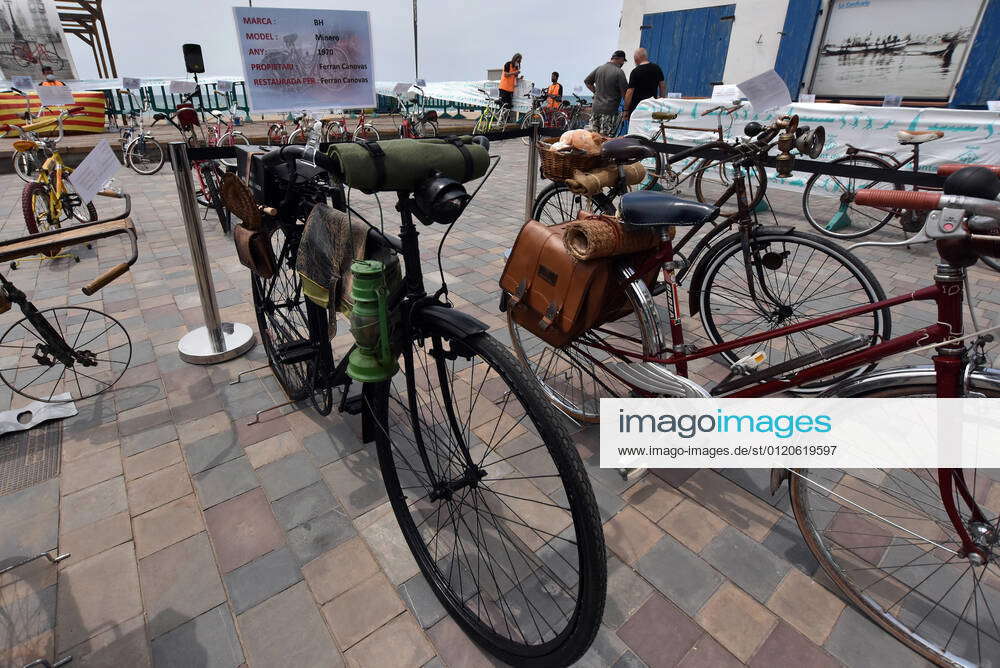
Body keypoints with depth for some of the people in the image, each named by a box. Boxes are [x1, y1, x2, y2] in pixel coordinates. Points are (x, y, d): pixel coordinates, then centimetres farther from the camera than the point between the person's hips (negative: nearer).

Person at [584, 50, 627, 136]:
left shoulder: (599, 68, 9)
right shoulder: (619, 72, -9)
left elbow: (587, 82, 18)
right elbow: (625, 93, -10)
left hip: (595, 108, 7)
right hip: (610, 110, -7)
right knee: (607, 138, -5)